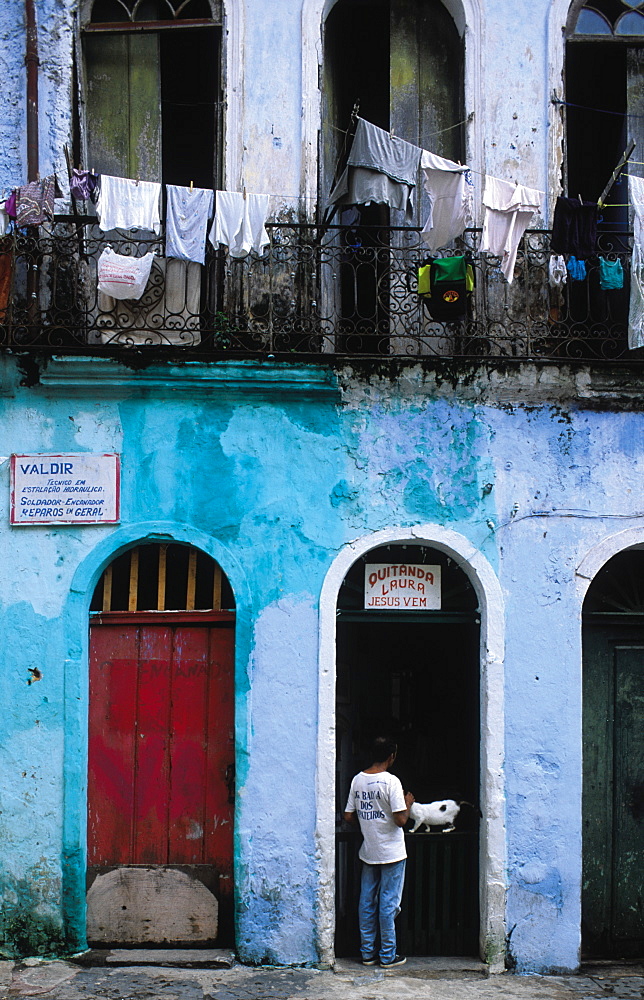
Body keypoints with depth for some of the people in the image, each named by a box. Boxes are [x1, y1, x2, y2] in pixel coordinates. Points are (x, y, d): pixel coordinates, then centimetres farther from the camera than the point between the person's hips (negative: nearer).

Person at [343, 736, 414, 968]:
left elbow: (348, 816, 6)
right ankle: (388, 955, 9)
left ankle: (367, 953, 18)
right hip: (391, 853, -6)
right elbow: (400, 820, -20)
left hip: (368, 851, 6)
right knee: (388, 904, 2)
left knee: (367, 902, 11)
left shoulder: (357, 780, 2)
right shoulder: (391, 781, -17)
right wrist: (407, 804, -2)